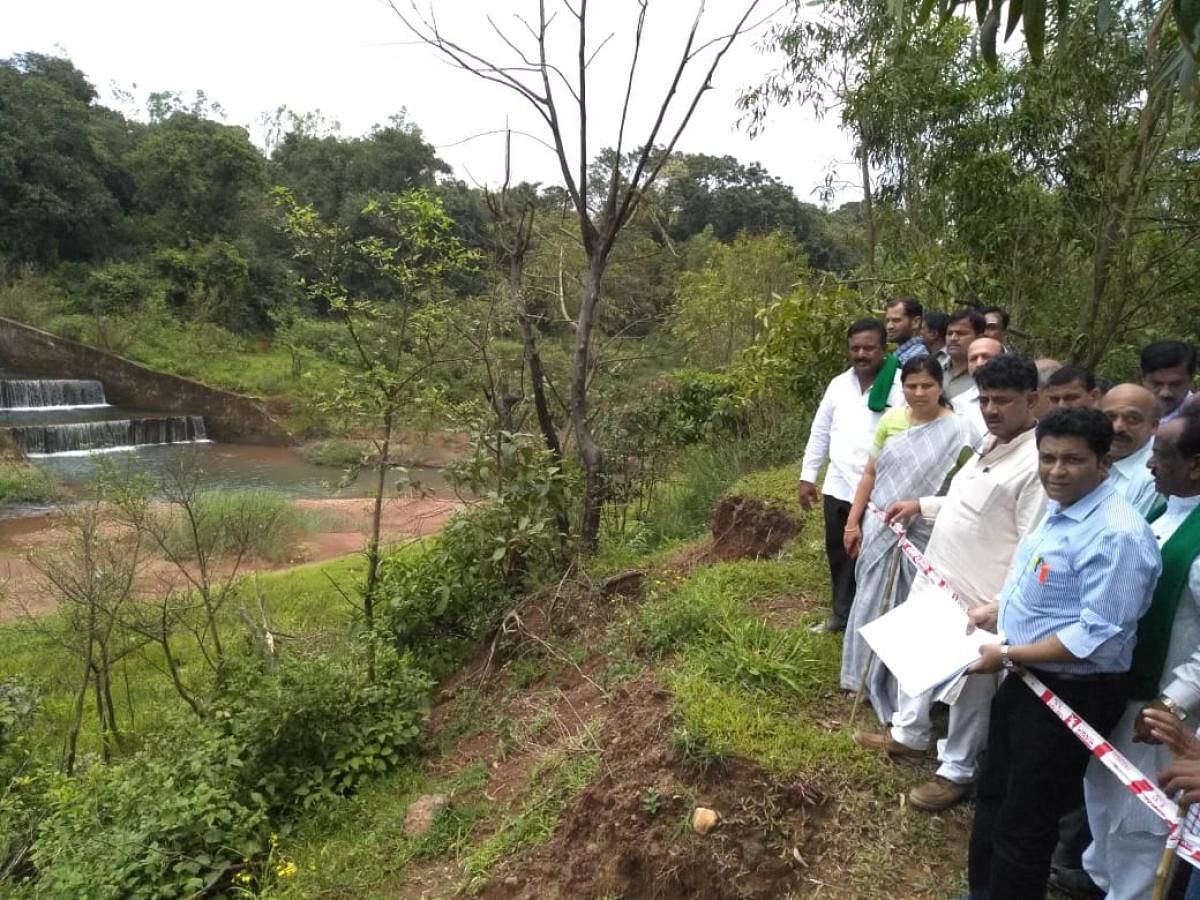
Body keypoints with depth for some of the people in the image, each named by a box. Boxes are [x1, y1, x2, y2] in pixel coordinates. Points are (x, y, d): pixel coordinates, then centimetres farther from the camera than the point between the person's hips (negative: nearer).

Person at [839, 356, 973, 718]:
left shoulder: (955, 430, -12)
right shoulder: (890, 420, 3)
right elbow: (870, 474, 7)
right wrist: (853, 522, 6)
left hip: (922, 535, -4)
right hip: (879, 529, 4)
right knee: (872, 605, 14)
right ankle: (871, 679, 34)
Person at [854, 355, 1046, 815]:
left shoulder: (1038, 462, -23)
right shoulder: (990, 444, 7)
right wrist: (921, 505, 16)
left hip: (977, 598, -9)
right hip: (934, 577, 10)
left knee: (969, 687, 11)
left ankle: (956, 772, 31)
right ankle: (908, 733, 47)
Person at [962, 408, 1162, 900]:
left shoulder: (1117, 535, -25)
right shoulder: (1058, 510, 5)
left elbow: (1097, 636, -27)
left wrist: (1007, 655, -23)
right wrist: (994, 611, 8)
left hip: (1073, 694, -9)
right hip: (1027, 680, 10)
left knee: (1024, 823, 8)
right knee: (993, 794, 24)